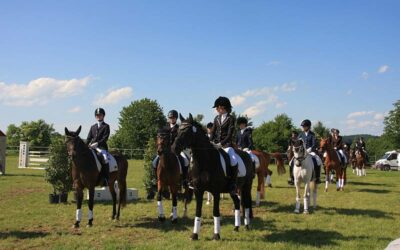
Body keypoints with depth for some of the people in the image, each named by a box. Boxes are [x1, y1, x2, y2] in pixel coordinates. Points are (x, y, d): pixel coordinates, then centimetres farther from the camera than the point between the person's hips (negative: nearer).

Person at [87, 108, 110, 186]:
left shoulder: (106, 126, 5)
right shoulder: (93, 127, 21)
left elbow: (105, 138, -6)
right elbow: (89, 137, 15)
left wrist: (97, 143, -19)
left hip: (102, 147, -5)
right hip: (92, 147, 6)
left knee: (104, 158, -29)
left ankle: (106, 180, -26)